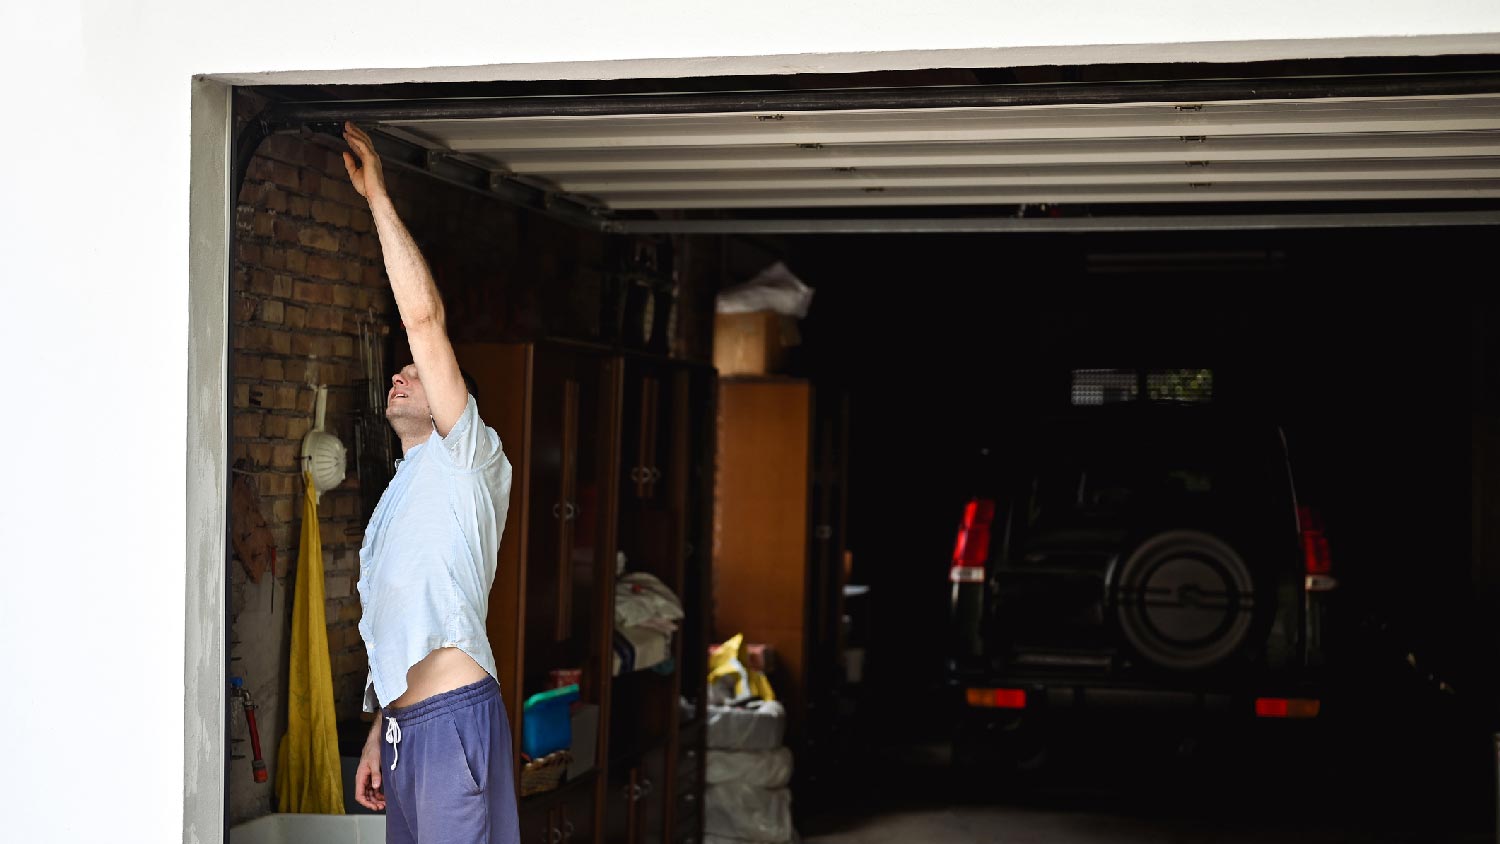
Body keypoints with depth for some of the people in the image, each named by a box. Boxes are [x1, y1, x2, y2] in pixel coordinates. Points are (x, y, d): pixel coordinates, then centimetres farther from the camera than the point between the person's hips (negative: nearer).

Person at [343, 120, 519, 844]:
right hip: (403, 725, 9)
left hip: (455, 718, -9)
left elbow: (424, 316, -11)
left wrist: (377, 197, -7)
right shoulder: (398, 497, 26)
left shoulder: (467, 458, 0)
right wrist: (378, 735, 19)